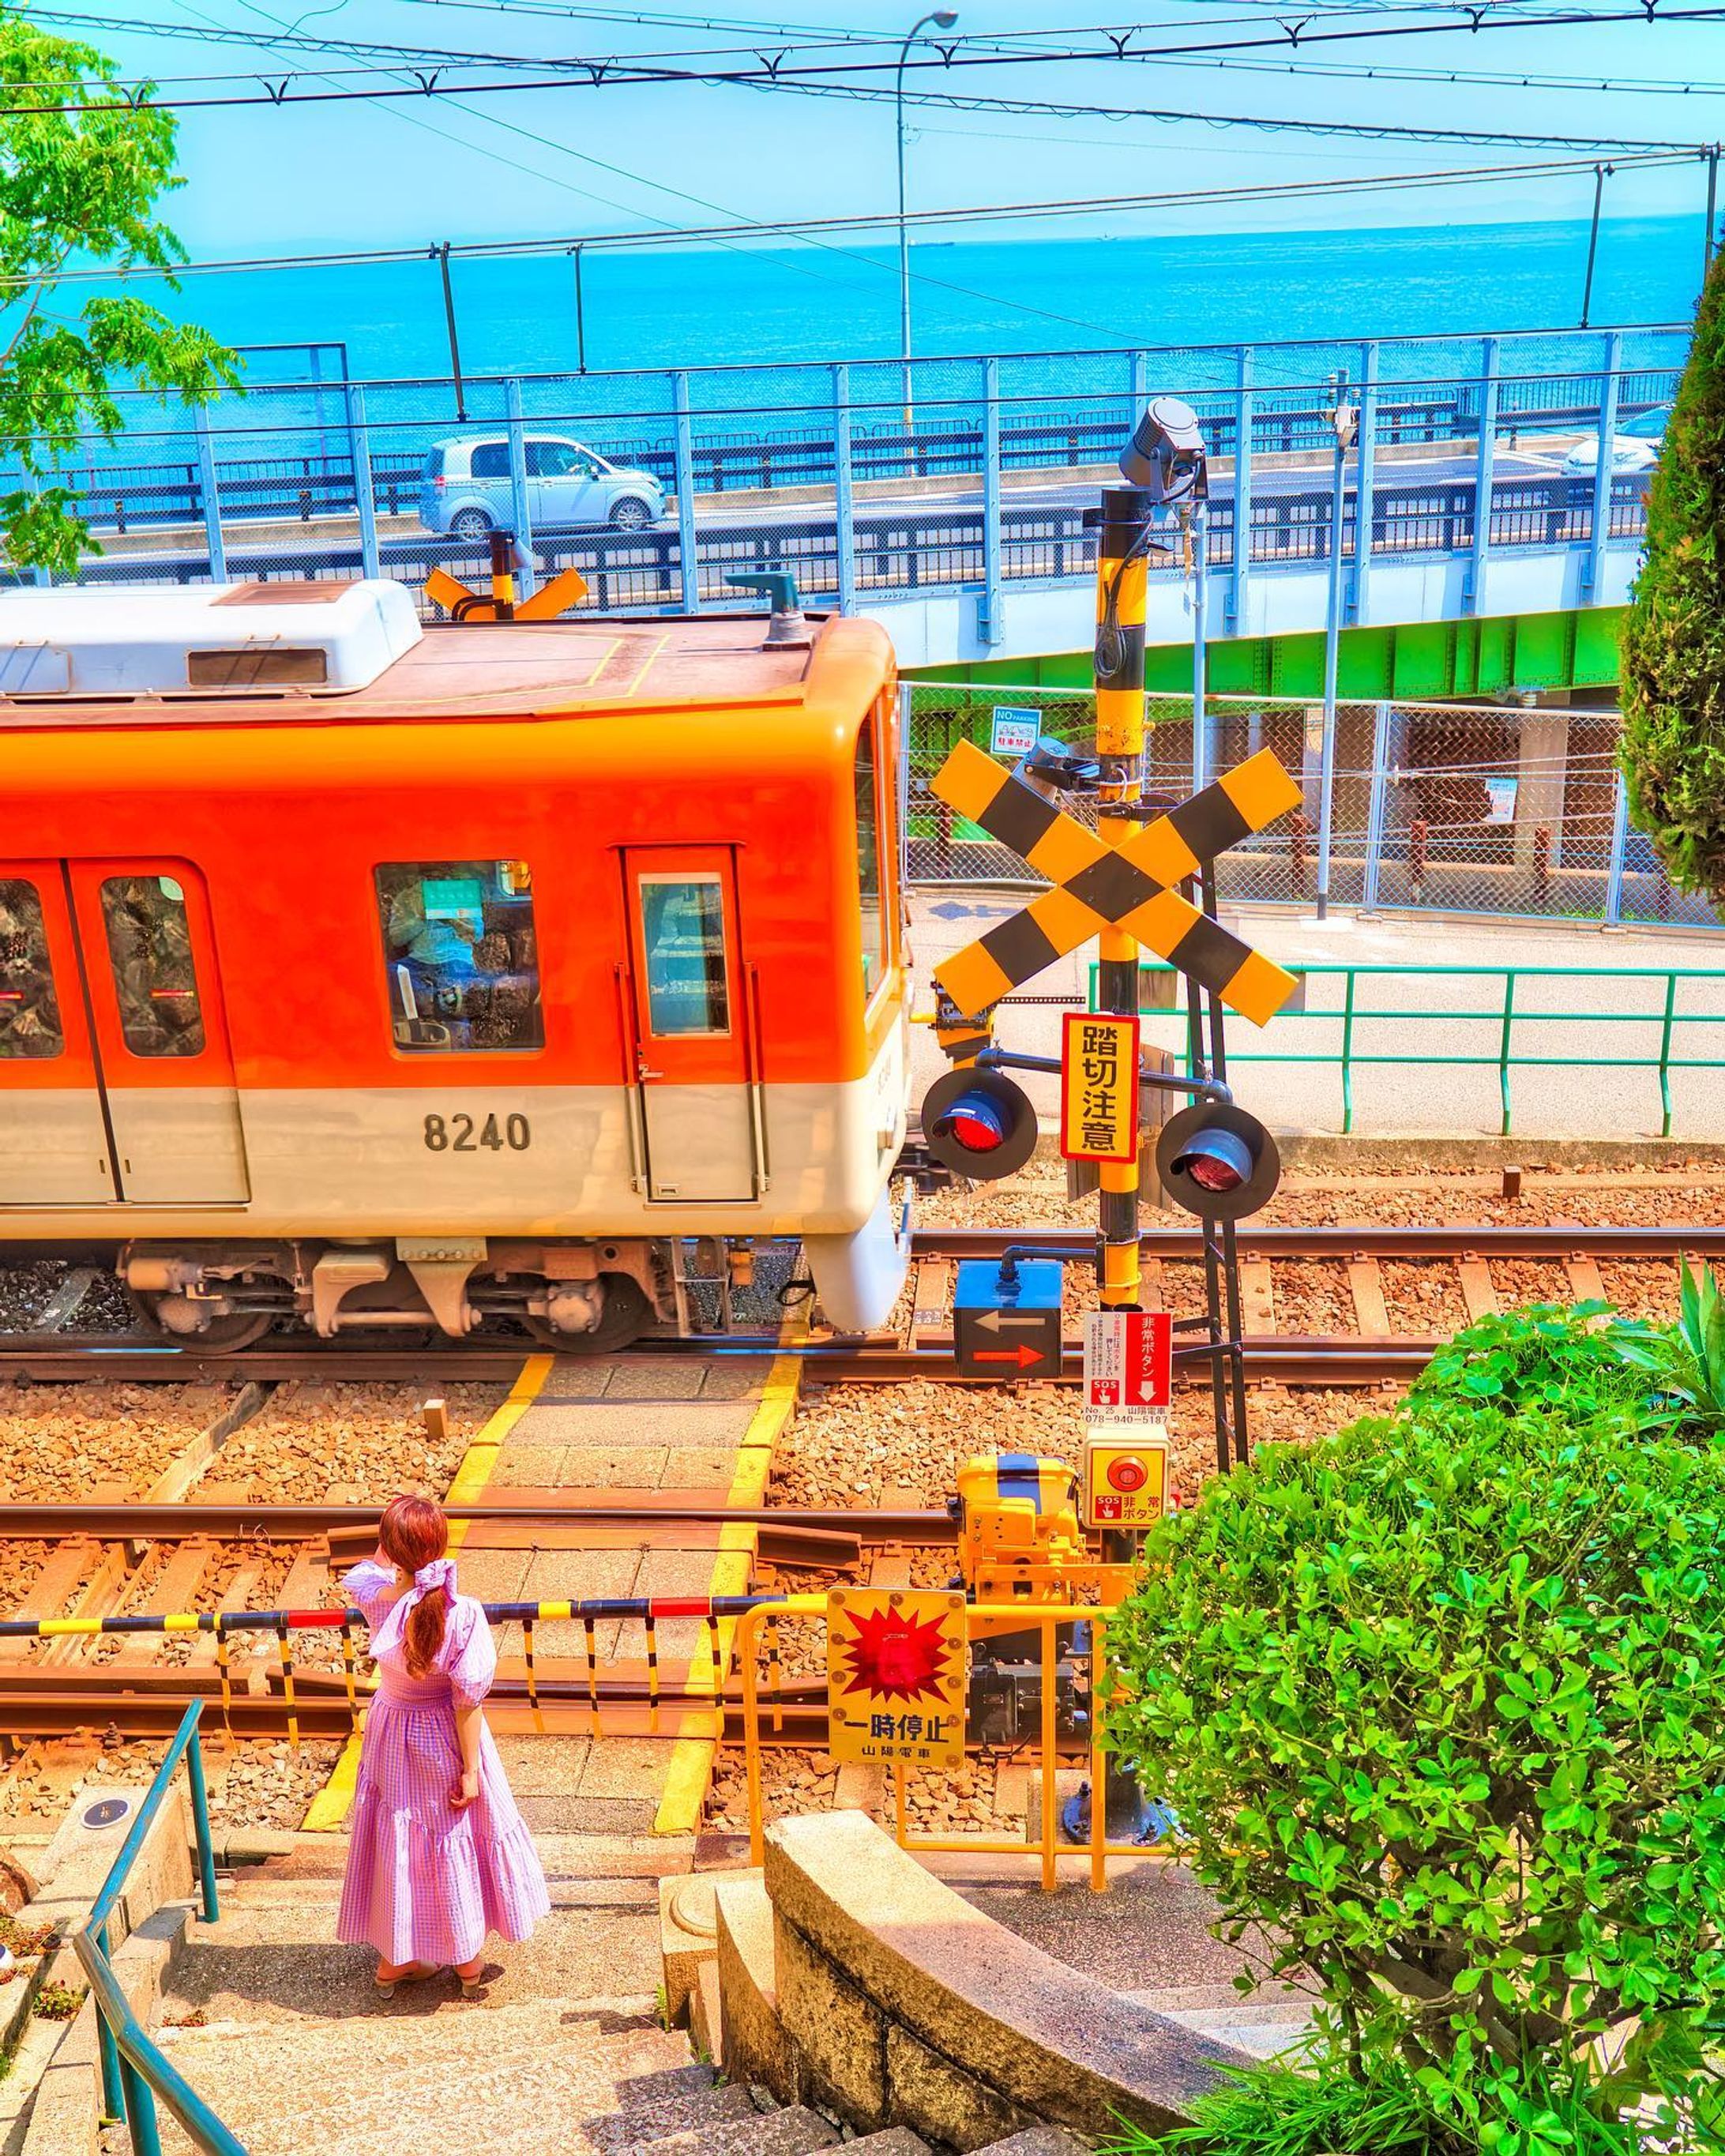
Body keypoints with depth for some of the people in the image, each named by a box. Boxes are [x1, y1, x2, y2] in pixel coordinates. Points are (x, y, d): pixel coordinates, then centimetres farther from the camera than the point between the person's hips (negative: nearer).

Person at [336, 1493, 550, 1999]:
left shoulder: (378, 1601, -22)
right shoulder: (463, 1614, -29)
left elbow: (363, 1570, 5)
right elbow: (468, 1700, -21)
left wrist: (389, 1554, -11)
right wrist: (470, 1769, -12)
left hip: (392, 1735, 2)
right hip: (444, 1742, -2)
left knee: (397, 1839, 20)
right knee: (456, 1841, 16)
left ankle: (393, 1960, 35)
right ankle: (467, 1962, 33)